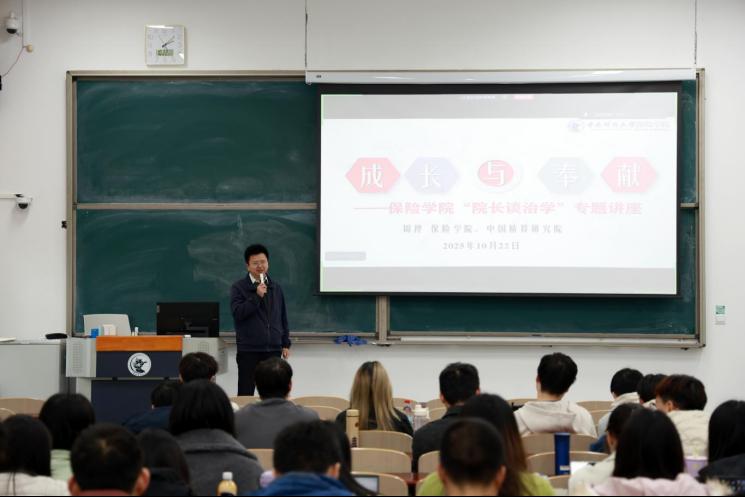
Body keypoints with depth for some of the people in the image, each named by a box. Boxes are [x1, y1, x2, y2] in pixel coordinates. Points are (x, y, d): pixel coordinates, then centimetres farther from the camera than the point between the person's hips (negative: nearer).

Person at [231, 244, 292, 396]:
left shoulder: (276, 288, 10)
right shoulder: (239, 287, -2)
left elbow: (283, 317, 14)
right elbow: (237, 313, -14)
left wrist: (286, 344, 11)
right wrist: (257, 296, -20)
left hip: (273, 349, 3)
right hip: (249, 350, -3)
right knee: (246, 393, 0)